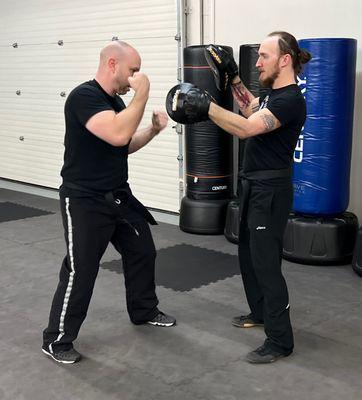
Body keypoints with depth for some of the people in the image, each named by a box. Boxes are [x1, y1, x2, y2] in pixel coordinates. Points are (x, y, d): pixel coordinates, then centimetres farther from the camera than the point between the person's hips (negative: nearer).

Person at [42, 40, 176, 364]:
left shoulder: (116, 101, 8)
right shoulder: (84, 97, -21)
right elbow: (118, 134, -35)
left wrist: (153, 130, 4)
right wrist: (142, 95, -24)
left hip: (119, 196, 9)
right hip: (85, 202, -9)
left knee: (143, 252, 19)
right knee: (80, 272, -3)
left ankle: (144, 311, 40)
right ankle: (57, 340, 12)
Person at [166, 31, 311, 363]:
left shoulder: (290, 100, -21)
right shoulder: (274, 93, 9)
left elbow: (246, 128, -34)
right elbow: (251, 109, 30)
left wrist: (206, 106, -35)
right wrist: (232, 78, 21)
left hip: (271, 190, -10)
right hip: (254, 185, 10)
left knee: (265, 261, -8)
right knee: (249, 252, 21)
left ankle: (280, 341, 0)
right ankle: (260, 313, 38)